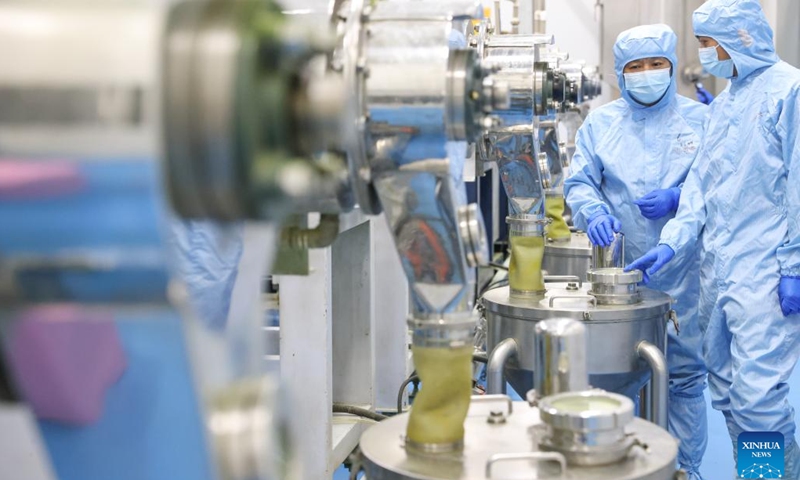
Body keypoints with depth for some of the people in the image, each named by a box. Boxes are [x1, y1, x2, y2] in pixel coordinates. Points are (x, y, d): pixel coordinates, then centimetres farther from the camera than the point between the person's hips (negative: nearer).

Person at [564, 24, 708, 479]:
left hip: (681, 270, -1)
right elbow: (578, 182, 3)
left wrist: (678, 198, -14)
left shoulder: (698, 119, 4)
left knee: (685, 372, 3)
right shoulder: (601, 122, 8)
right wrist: (594, 212, -17)